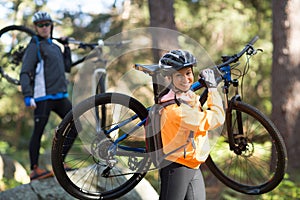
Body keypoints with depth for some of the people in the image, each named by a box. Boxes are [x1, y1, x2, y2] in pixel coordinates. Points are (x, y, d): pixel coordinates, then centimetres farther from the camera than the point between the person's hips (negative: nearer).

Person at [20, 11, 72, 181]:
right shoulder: (35, 47, -3)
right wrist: (27, 96, -23)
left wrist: (67, 47, 20)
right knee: (39, 131, -7)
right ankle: (35, 170, -3)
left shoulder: (55, 47, 21)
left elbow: (67, 67, 22)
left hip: (60, 96, 8)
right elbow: (25, 73, -11)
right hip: (43, 96, -8)